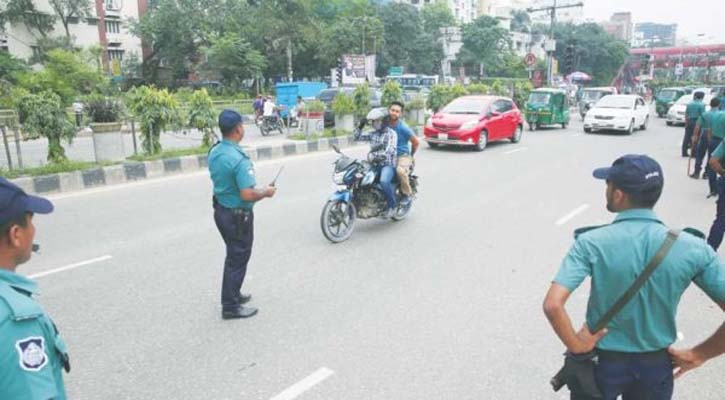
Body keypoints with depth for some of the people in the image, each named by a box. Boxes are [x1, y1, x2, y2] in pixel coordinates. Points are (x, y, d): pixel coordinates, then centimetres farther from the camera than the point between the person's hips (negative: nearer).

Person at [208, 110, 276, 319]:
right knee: (238, 259, 5)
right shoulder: (239, 159, -27)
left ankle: (232, 294, 38)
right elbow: (247, 195, -31)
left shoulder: (214, 152, 1)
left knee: (233, 256, 24)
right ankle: (231, 307, 15)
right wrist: (266, 192, -13)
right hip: (238, 216, -9)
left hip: (221, 210, 9)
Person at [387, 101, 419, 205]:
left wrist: (410, 156, 7)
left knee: (400, 170, -35)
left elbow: (416, 142, -5)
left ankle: (407, 193, -12)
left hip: (403, 156, -6)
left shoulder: (403, 127, -15)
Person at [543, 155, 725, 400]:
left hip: (602, 361, -2)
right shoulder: (693, 248, -13)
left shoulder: (592, 243, -21)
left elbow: (552, 305, -30)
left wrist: (576, 345, -14)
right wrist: (698, 355, -1)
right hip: (656, 366, 2)